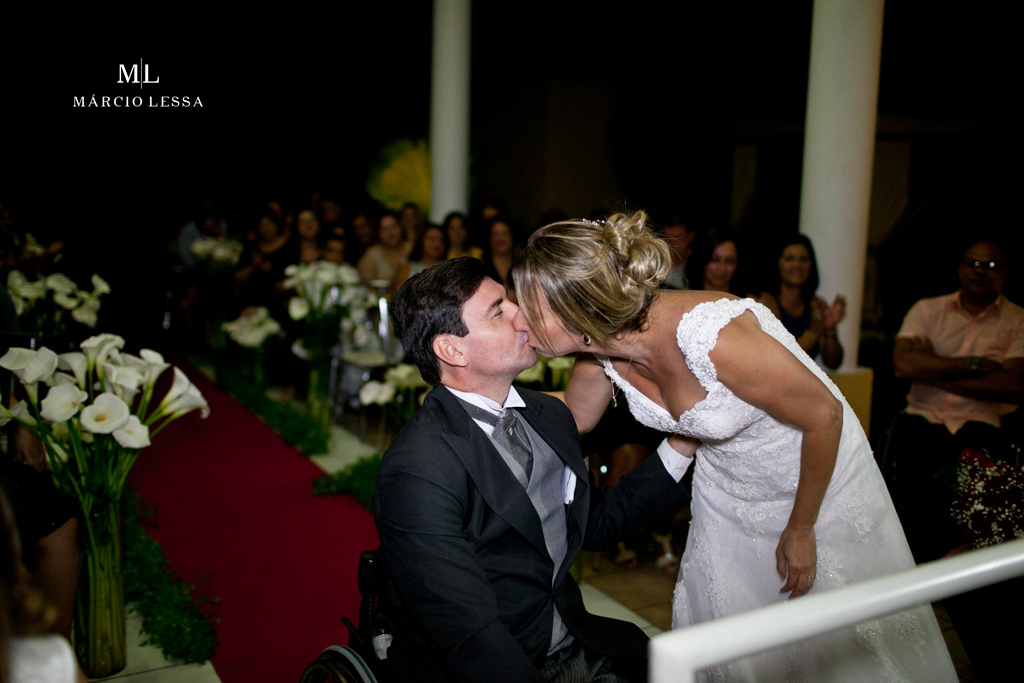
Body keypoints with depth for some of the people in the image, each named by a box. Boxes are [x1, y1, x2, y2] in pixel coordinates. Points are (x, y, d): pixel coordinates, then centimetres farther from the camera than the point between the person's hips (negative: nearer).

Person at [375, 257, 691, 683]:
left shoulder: (549, 414, 4)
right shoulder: (417, 472, -22)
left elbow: (596, 525, 16)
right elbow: (473, 641, -24)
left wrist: (682, 445, 10)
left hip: (577, 645, 7)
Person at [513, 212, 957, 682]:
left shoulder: (711, 336, -40)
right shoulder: (603, 348, -19)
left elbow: (825, 415, -24)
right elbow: (573, 419, 4)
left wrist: (800, 529, -13)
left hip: (817, 473, -5)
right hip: (727, 491, 5)